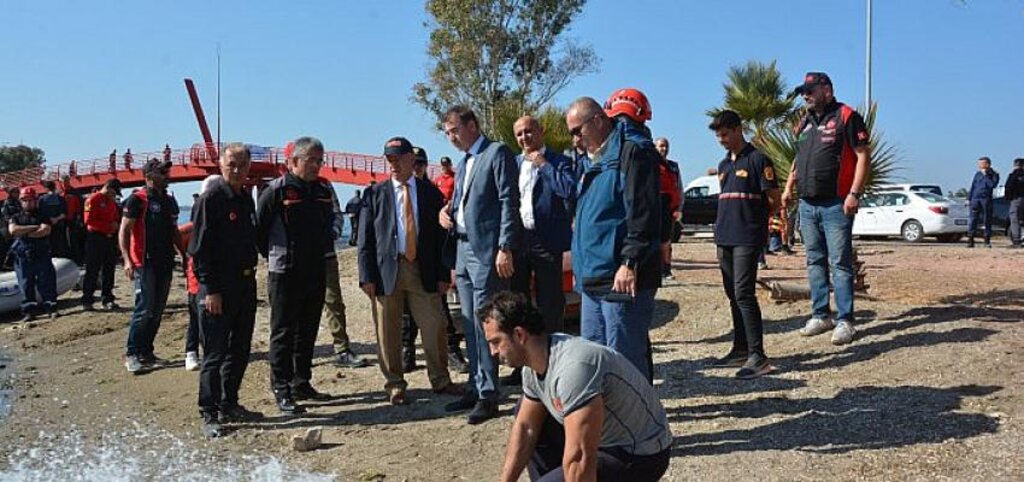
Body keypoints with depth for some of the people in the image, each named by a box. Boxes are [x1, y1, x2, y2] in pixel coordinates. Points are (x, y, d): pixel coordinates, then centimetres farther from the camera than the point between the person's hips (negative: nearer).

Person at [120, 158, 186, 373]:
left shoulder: (170, 201, 15)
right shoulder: (137, 199, -7)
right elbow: (124, 231, -10)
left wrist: (185, 256, 18)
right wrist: (127, 260, -19)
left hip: (165, 263, 7)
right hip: (145, 263, -7)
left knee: (157, 311, 9)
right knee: (144, 309, -10)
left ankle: (146, 353, 18)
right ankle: (131, 354, 1)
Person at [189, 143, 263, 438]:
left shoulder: (246, 199, 13)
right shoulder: (211, 198, -9)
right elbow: (199, 248, -13)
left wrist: (250, 275, 13)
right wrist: (210, 289, -17)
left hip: (246, 283, 8)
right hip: (219, 287, -8)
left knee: (240, 350, 13)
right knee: (215, 353, -3)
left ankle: (228, 406, 25)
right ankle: (209, 415, 5)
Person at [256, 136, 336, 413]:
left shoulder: (323, 191, 8)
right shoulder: (277, 190, -11)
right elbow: (259, 229, -7)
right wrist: (273, 256, 1)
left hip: (316, 273, 6)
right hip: (285, 274, -6)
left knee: (308, 333, 13)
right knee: (283, 333, -1)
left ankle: (302, 384, 24)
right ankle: (282, 391, 5)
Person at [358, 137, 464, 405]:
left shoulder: (430, 192, 9)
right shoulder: (375, 194, 7)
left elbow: (441, 235, 8)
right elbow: (365, 239, 4)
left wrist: (443, 274, 2)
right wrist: (367, 276, -5)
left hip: (424, 270, 1)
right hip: (387, 270, 0)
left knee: (434, 327, 2)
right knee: (388, 332, 4)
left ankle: (440, 380, 18)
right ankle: (395, 385, 18)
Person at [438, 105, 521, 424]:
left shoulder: (497, 153, -5)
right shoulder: (463, 163, 21)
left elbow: (508, 202, -12)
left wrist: (505, 248, -18)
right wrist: (447, 212, 5)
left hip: (487, 250, -8)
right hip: (463, 248, 8)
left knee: (483, 322, -8)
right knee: (470, 324, 11)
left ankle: (488, 395, -2)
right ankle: (477, 387, 20)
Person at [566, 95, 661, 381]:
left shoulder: (632, 151, -9)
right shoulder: (596, 159, 21)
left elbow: (643, 213, -18)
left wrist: (630, 263, -22)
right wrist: (582, 266, 20)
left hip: (622, 278, -10)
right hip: (594, 278, 10)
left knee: (625, 359, -5)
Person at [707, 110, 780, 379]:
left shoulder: (757, 160, -6)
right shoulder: (723, 165, 18)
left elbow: (773, 201, -6)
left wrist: (753, 217, 4)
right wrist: (723, 225, 11)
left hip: (748, 239, -8)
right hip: (724, 238, 8)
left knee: (744, 294, -14)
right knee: (733, 295, 11)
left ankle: (757, 357, -12)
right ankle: (741, 351, 20)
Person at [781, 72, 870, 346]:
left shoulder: (846, 116, -6)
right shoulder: (804, 123, 16)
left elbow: (863, 156, -11)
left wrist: (854, 193, -18)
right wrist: (789, 187, 14)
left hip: (836, 205, -7)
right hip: (807, 205, 7)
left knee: (840, 264, -4)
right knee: (815, 262, 11)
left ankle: (844, 321, 1)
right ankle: (821, 315, 20)